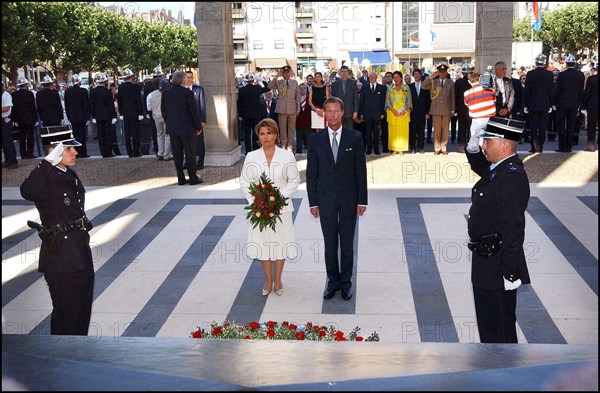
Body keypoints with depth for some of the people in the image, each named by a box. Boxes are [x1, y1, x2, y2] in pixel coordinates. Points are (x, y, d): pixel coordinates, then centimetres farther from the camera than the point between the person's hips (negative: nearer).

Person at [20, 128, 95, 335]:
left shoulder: (70, 175, 10)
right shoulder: (45, 179, -17)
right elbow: (27, 192, -41)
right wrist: (48, 163, -34)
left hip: (80, 252, 9)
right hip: (61, 257, -9)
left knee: (83, 309, 20)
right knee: (66, 311, 4)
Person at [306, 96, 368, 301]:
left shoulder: (355, 137, -2)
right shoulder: (315, 139, -1)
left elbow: (361, 170, -1)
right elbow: (311, 173, 1)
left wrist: (362, 200, -3)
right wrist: (313, 202, -1)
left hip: (349, 199, -1)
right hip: (325, 200, 1)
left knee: (347, 244, 9)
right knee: (330, 244, 10)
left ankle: (346, 282, 23)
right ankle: (333, 281, 25)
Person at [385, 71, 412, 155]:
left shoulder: (406, 88, 4)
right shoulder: (390, 88, 6)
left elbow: (409, 100, 2)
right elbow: (387, 100, 2)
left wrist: (405, 110, -13)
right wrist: (393, 110, -11)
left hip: (404, 113, -1)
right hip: (393, 112, 1)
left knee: (403, 131, -1)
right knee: (393, 131, -1)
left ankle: (401, 149, 4)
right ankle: (394, 149, 3)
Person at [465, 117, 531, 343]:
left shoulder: (512, 177, -23)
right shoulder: (498, 169, 5)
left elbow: (513, 228, -26)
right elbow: (481, 168, 30)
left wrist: (510, 273, -24)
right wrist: (473, 149, 7)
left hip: (498, 265, -10)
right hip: (486, 262, 10)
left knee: (499, 327, 4)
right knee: (487, 321, 24)